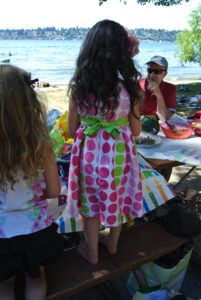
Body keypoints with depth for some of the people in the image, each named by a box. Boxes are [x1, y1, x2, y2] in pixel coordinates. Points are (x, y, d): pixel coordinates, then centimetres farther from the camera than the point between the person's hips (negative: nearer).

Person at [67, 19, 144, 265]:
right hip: (118, 155, 1)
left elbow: (72, 130, -4)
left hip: (89, 154, 0)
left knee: (90, 203, 21)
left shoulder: (78, 87, -13)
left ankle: (92, 252, 41)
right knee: (117, 199, 24)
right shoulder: (128, 86, -14)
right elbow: (135, 131, -4)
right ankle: (112, 244, 48)